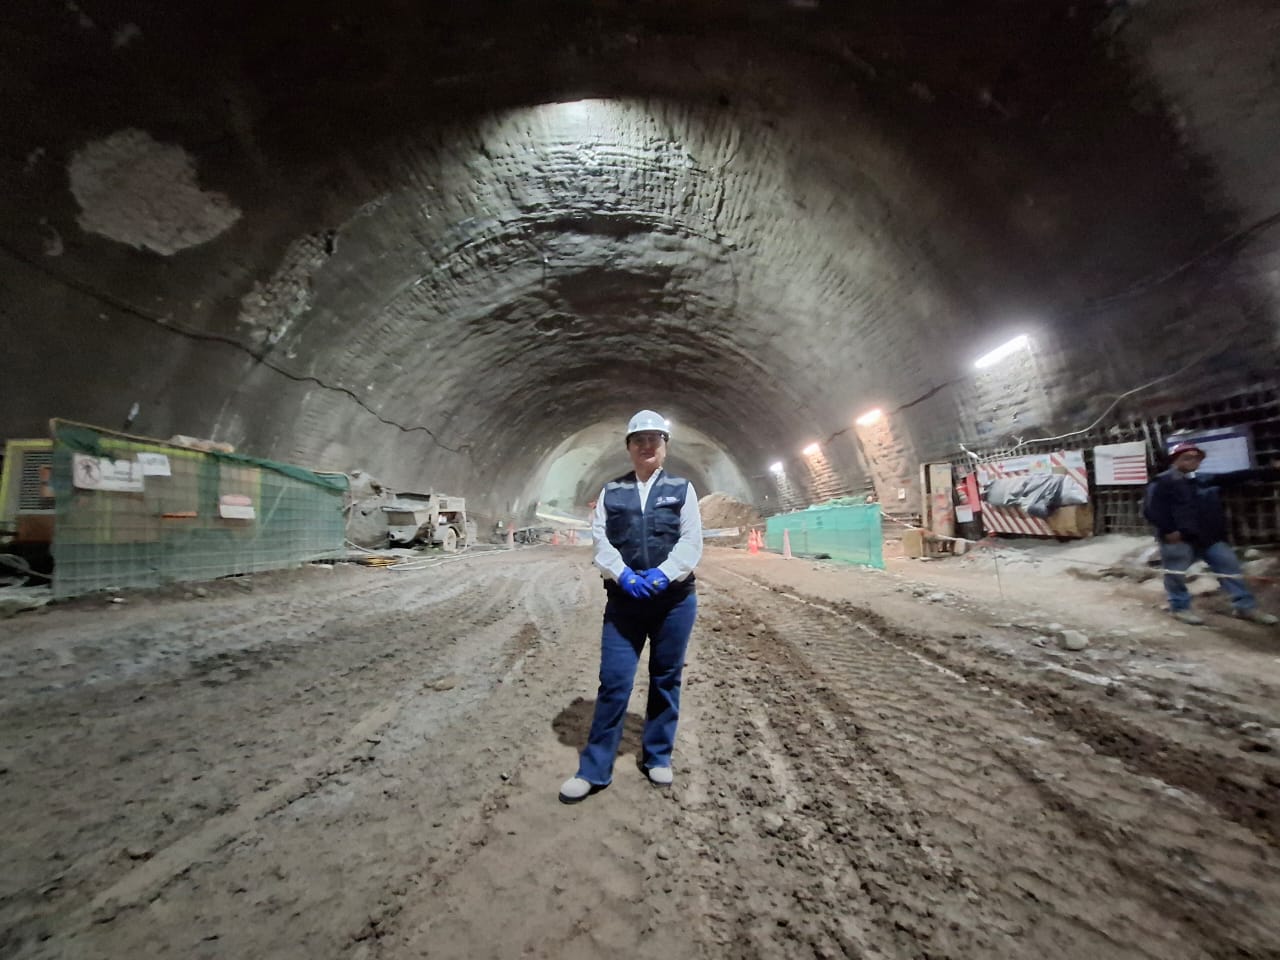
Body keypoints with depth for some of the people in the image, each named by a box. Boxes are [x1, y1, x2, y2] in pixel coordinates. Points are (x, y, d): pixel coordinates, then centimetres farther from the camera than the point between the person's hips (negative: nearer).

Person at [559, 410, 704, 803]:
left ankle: (657, 756, 31)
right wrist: (623, 574, -16)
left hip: (674, 599, 0)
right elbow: (600, 538, 1)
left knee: (666, 680, 12)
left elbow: (691, 540, -2)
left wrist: (663, 574, -18)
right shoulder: (611, 491, 10)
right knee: (614, 681, 0)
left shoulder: (682, 488, 7)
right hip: (624, 600, 0)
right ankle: (594, 769, 14)